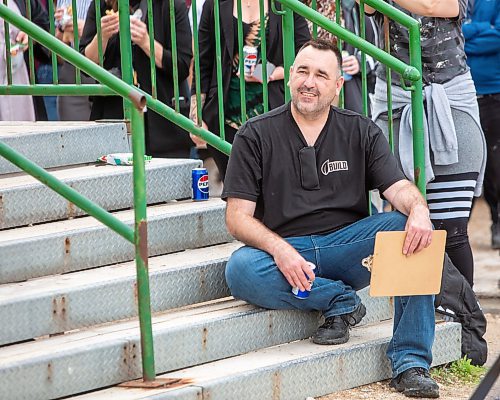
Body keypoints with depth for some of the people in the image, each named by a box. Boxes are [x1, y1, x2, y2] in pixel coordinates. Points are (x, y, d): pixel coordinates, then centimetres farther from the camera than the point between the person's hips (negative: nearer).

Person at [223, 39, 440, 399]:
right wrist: (279, 249, -23)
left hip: (345, 247, 2)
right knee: (240, 270, -35)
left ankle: (410, 362, -25)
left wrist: (418, 210, -29)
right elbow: (238, 217, -3)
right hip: (281, 250, -2)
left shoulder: (361, 133, 10)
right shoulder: (256, 136, 3)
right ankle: (341, 300, -14)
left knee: (411, 227, -25)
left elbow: (399, 188, -3)